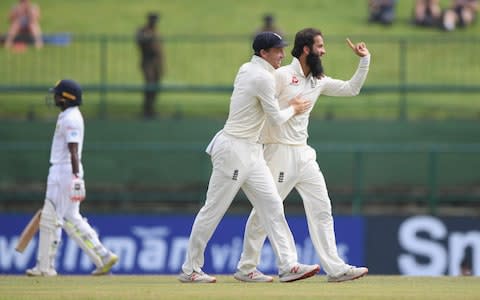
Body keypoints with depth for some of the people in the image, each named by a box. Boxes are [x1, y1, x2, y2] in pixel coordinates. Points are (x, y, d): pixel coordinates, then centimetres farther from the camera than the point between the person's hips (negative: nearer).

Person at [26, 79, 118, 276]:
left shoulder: (71, 119, -16)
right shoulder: (65, 116, 15)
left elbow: (73, 151, -24)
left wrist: (76, 177, -29)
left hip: (67, 172, -11)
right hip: (57, 172, 11)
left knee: (71, 219, -9)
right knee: (48, 218, 12)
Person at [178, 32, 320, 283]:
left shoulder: (246, 70, 10)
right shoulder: (263, 78, -16)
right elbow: (277, 118, -11)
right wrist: (294, 109, 9)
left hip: (250, 150, 10)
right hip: (233, 148, -10)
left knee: (271, 205, 2)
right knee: (213, 209, -2)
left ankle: (287, 265, -3)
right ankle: (189, 270, 5)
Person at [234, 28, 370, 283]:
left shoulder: (319, 81, 12)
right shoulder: (281, 76, -11)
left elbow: (351, 89, 20)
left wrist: (364, 60, 10)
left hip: (304, 154, 8)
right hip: (279, 153, -8)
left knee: (322, 209, 2)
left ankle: (335, 268, 1)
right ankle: (246, 268, 6)